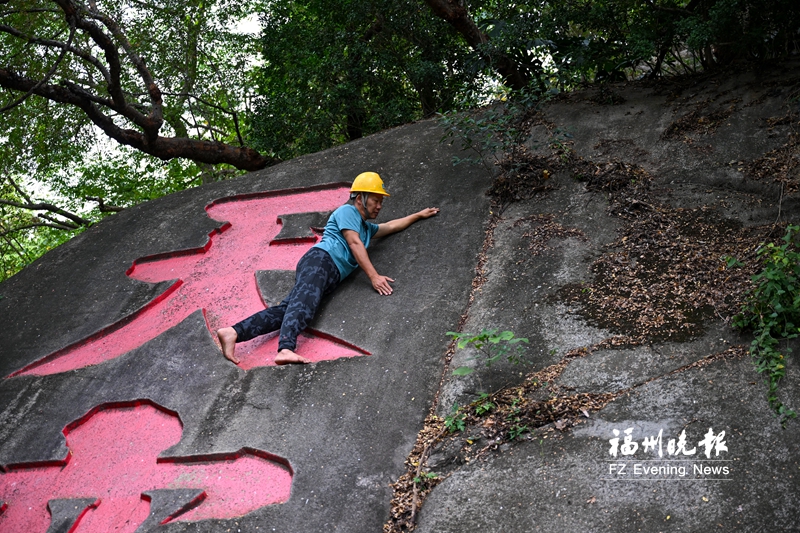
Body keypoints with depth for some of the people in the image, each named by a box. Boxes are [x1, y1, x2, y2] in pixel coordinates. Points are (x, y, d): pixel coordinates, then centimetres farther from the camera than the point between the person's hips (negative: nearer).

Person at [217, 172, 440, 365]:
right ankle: (286, 349, -56)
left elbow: (391, 226, 52)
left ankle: (233, 333, -29)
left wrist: (418, 215, 54)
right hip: (320, 260, -8)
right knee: (303, 304, -33)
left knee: (286, 309, -16)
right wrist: (374, 276, -11)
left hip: (329, 276, 8)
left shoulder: (366, 227, 38)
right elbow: (354, 244, -4)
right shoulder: (348, 211, 8)